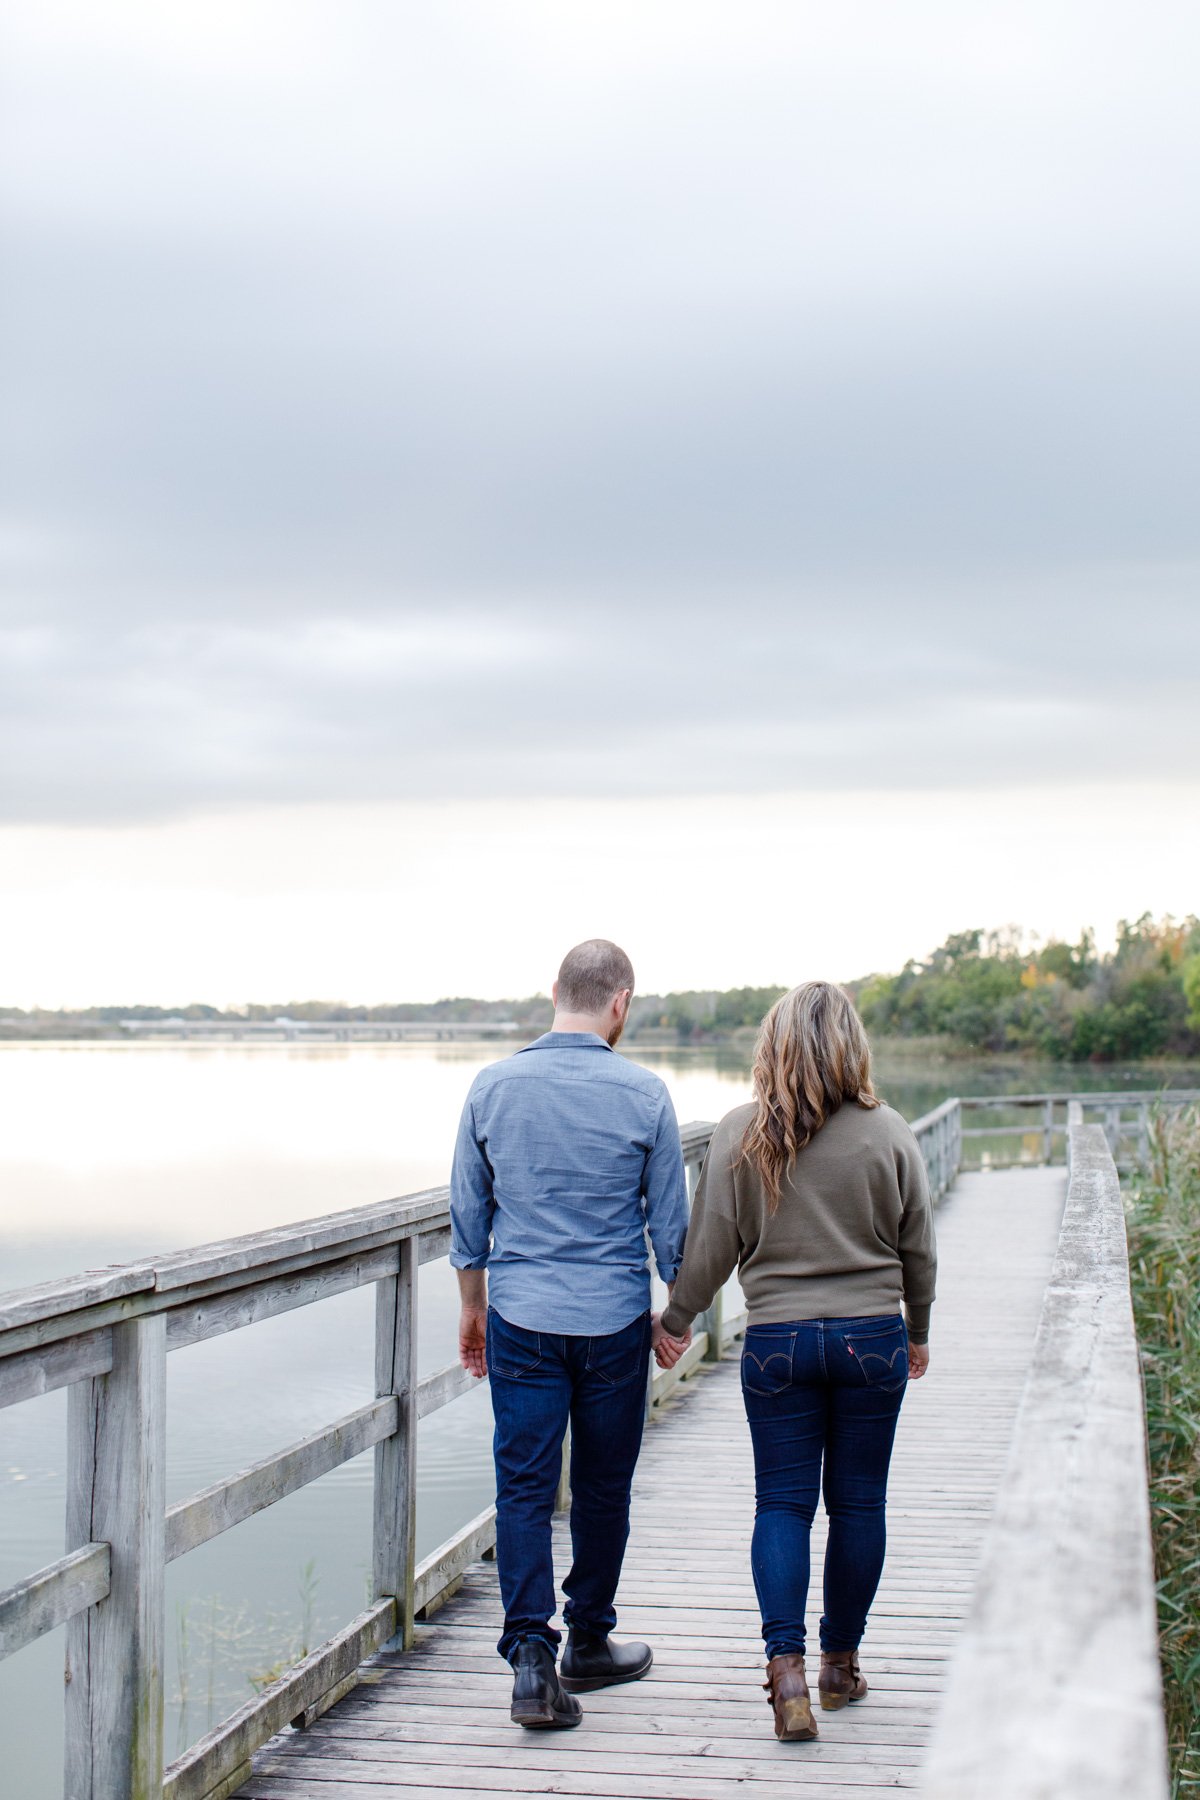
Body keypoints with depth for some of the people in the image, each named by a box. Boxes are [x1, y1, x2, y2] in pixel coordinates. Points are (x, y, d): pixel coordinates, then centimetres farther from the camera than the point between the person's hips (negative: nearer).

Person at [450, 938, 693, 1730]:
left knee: (524, 1488, 3)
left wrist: (472, 1309, 18)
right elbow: (671, 1221, 0)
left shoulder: (493, 1086, -1)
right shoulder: (643, 1094, -7)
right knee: (603, 1489, 13)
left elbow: (468, 1212, 6)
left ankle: (532, 1655, -8)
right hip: (614, 1323, -1)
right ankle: (589, 1644, 26)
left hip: (520, 1320, 1)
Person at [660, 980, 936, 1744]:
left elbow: (711, 1246, -3)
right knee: (858, 1502, 12)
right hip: (872, 1337, 0)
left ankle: (787, 1665, -8)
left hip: (778, 1340, 0)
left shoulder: (740, 1135, -6)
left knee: (782, 1502, 6)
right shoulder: (888, 1134, -4)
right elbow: (919, 1249, 5)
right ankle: (841, 1663, 23)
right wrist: (917, 1332, 20)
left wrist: (674, 1321, 13)